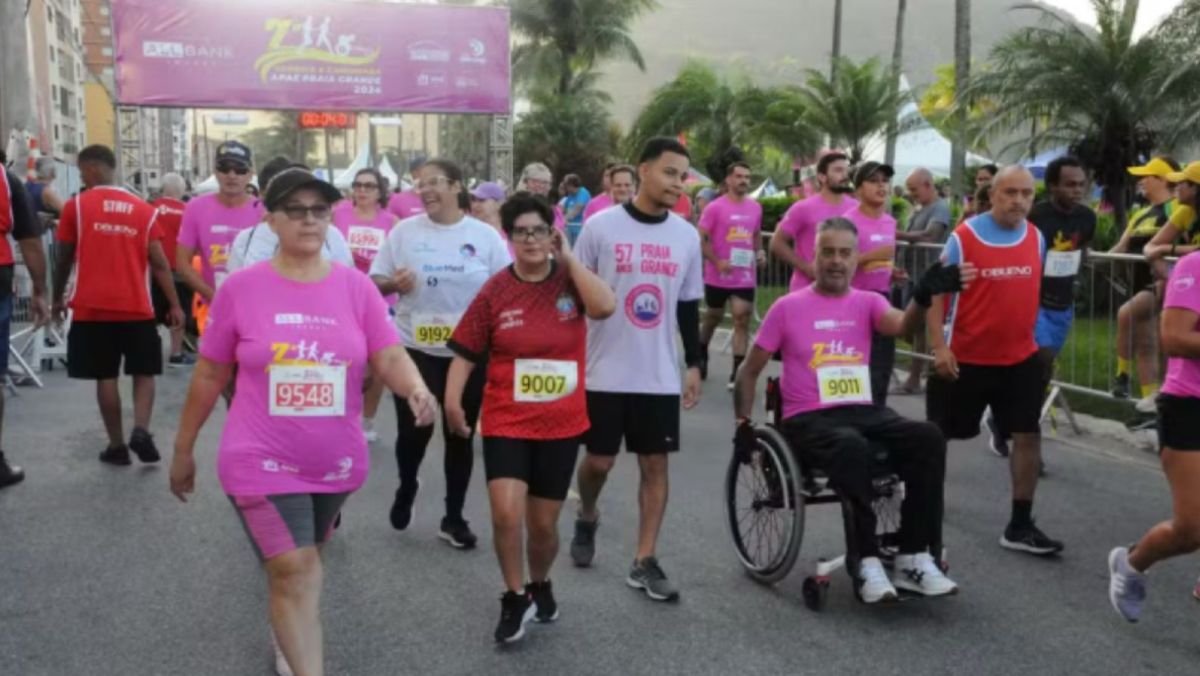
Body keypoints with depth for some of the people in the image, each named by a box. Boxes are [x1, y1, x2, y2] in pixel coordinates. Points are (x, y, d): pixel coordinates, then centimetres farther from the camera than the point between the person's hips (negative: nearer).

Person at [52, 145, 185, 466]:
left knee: (105, 376, 7)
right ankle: (141, 431, -8)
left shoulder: (75, 206, -1)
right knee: (143, 372, 12)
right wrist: (174, 305, 4)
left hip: (92, 308, -1)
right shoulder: (143, 209, 4)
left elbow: (64, 259, 3)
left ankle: (117, 445, 11)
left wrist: (58, 298, 17)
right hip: (137, 307, 1)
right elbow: (159, 262, 0)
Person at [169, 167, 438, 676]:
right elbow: (209, 374, 0)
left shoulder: (356, 287, -4)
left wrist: (416, 390, -32)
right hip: (263, 462, -3)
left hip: (337, 462, 3)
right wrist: (184, 449, 6)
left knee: (300, 567, 23)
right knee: (296, 574, -11)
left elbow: (390, 357, -9)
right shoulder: (241, 288, -8)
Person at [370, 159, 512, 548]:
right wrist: (393, 283, -17)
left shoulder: (486, 236, -1)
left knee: (460, 436, 9)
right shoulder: (404, 231, 1)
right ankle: (406, 487, 31)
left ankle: (454, 518, 24)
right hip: (415, 349, 0)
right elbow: (375, 280, 5)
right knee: (414, 430, -3)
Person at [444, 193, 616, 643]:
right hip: (506, 422, -1)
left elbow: (605, 306, -24)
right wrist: (452, 399, -16)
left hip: (561, 424, 1)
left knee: (544, 523, 11)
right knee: (506, 513, -17)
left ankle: (540, 585, 42)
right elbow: (466, 353, -2)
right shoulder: (495, 291, -4)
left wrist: (568, 259, -17)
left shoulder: (569, 281, -3)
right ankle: (515, 598, 8)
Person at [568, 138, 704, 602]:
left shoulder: (687, 236, 5)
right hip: (605, 372, -3)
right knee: (599, 460, 7)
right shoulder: (601, 226, -7)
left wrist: (694, 364, 9)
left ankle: (644, 562, 14)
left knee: (655, 463, 4)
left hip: (660, 376, 3)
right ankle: (587, 519, 39)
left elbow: (689, 307, 12)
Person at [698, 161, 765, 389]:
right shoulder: (715, 207, -9)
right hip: (718, 276, -3)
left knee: (742, 319, -5)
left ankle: (737, 371, -4)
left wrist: (760, 252, 1)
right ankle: (701, 352, 42)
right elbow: (701, 238, -10)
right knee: (714, 317, 15)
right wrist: (717, 262, -20)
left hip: (746, 276, 3)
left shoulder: (755, 207, 6)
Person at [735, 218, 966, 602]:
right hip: (808, 419, -4)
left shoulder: (868, 302, 10)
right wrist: (743, 422, 0)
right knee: (851, 446, -37)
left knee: (928, 437, -23)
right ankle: (866, 563, -29)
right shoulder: (787, 308, 4)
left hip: (863, 411, 4)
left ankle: (914, 559, -18)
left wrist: (924, 295, -34)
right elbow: (750, 371, 10)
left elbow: (901, 326, -14)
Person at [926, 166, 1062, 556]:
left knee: (1028, 436, 0)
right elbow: (938, 292, -11)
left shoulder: (1037, 238, 3)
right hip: (966, 358, -4)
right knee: (939, 435, 8)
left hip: (1021, 359, 4)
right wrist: (939, 346, -18)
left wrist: (1030, 333, 17)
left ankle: (1019, 527, 8)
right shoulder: (964, 237, -13)